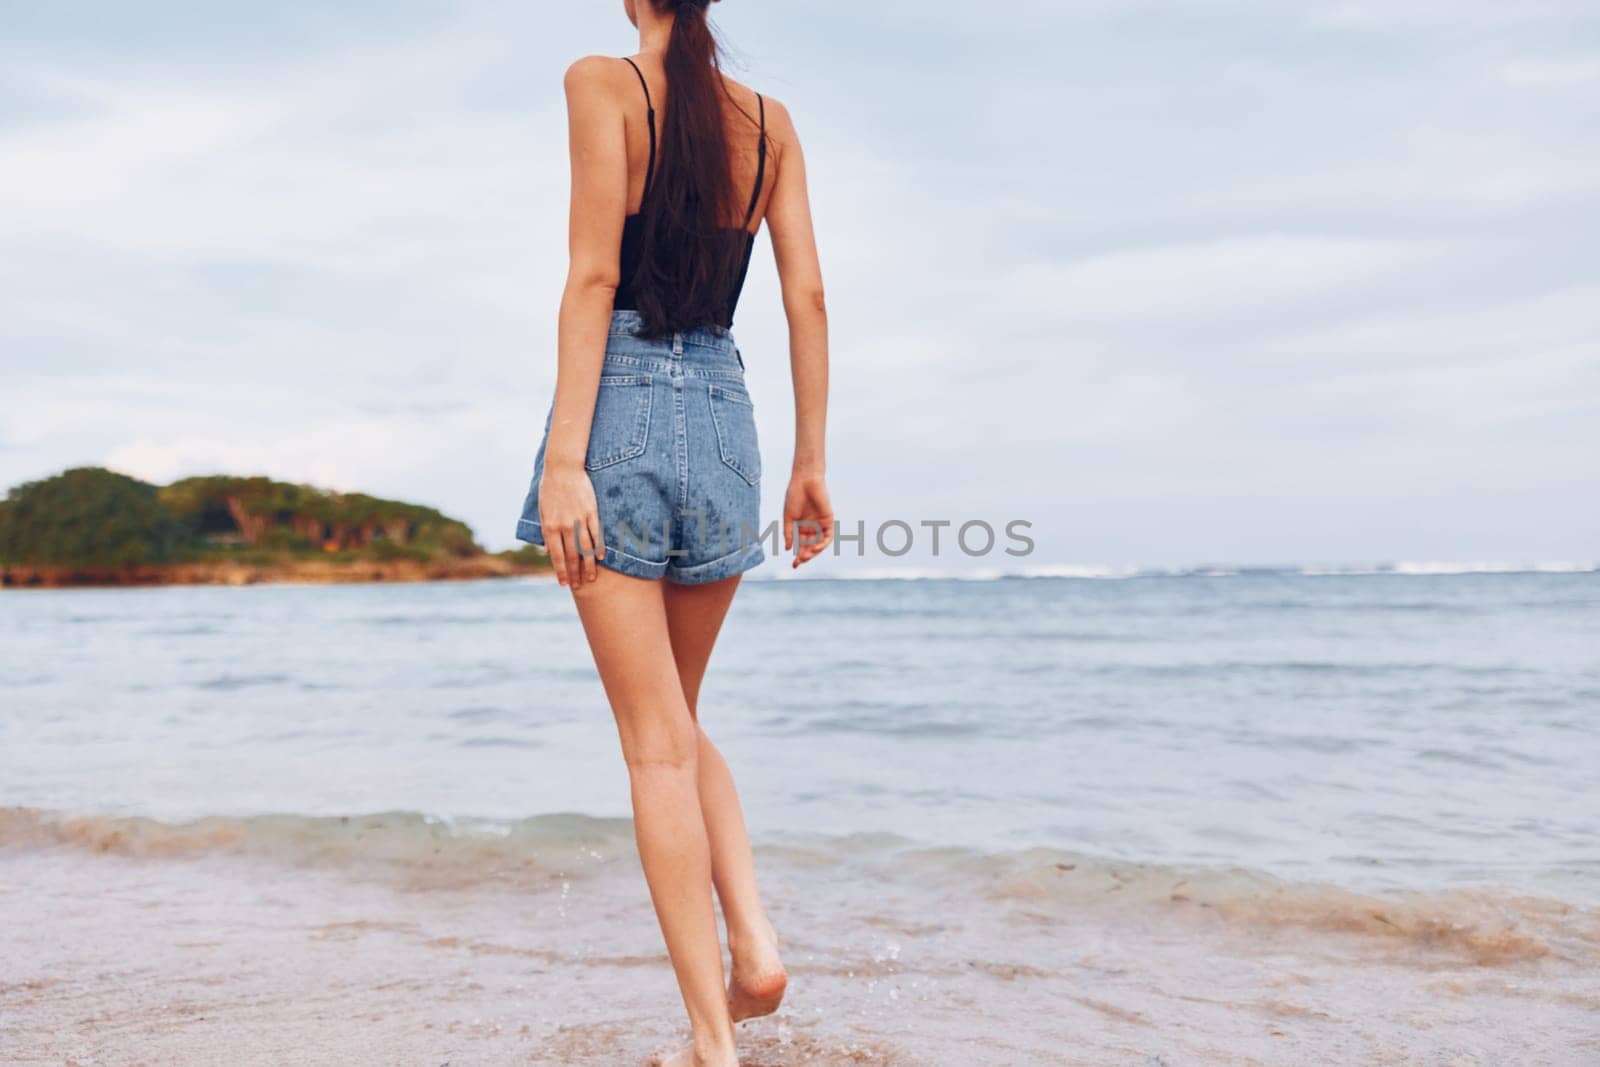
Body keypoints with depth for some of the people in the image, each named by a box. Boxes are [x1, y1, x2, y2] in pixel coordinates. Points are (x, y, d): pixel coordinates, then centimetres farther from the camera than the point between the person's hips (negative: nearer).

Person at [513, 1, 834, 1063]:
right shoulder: (769, 119, 11)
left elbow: (594, 277, -11)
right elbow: (807, 298, 7)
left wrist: (563, 459, -13)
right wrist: (811, 463, 10)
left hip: (620, 408, -4)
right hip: (723, 412, 5)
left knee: (658, 741, 0)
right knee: (681, 721, 20)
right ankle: (755, 938, 5)